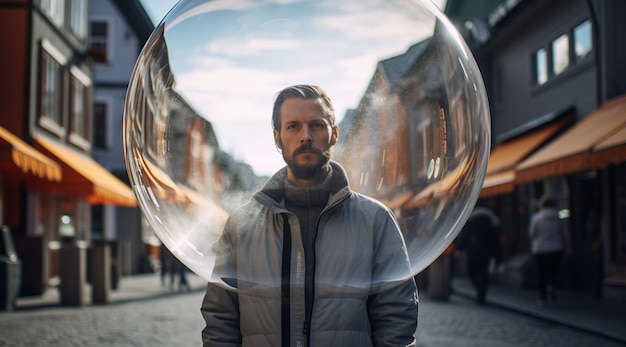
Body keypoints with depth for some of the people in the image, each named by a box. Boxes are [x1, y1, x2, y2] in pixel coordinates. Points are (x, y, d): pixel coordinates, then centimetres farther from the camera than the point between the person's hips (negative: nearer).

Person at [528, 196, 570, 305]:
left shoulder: (536, 218, -5)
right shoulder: (558, 218, -1)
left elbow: (532, 234, 0)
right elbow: (564, 235, 4)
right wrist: (566, 247, 14)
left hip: (540, 250, -1)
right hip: (556, 250, 1)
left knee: (541, 273, 5)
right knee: (554, 271, 13)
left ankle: (542, 297, 2)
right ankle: (552, 286, -15)